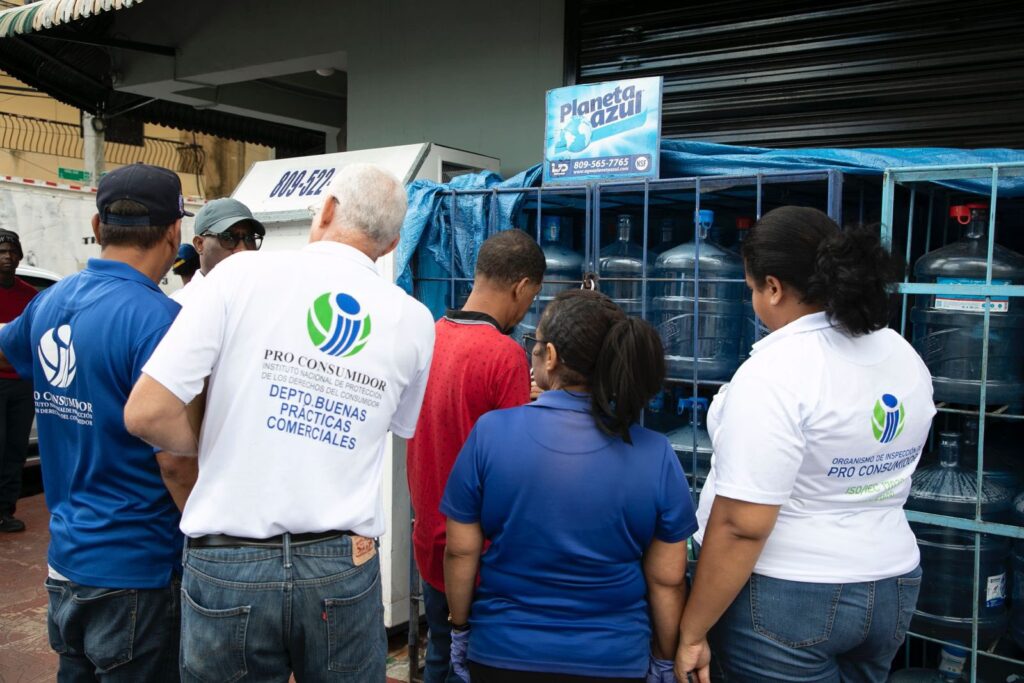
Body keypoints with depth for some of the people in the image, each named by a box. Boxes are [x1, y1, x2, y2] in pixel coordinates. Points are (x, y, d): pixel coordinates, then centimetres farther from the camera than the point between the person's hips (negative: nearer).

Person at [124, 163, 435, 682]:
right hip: (344, 565, 2)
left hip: (228, 565, -1)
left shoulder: (243, 274, -8)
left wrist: (213, 448, 7)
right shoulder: (413, 319, 0)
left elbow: (145, 413, -10)